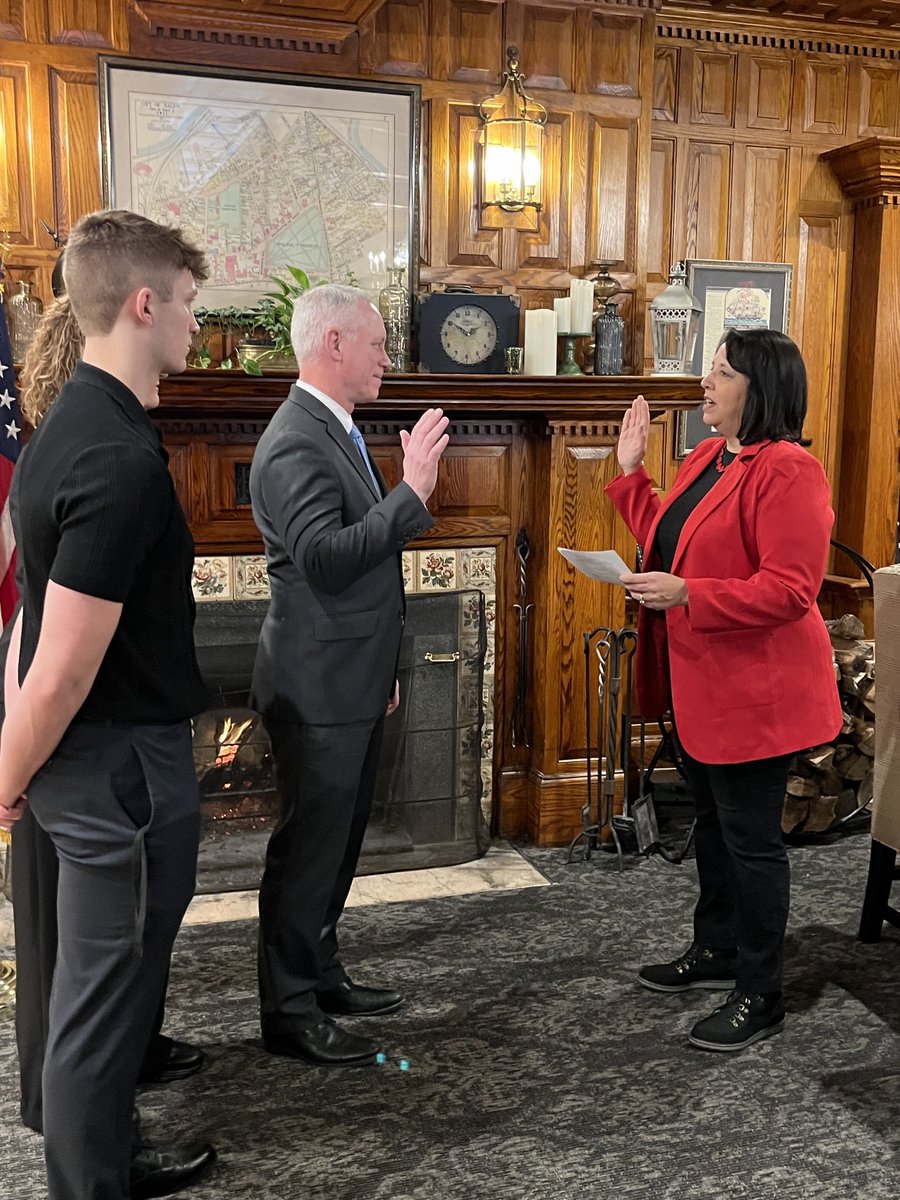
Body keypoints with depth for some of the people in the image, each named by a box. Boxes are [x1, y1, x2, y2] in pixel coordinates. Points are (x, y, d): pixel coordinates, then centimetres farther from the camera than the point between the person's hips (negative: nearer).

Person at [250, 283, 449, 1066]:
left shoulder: (338, 431, 13)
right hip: (318, 690, -10)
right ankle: (289, 1013, 15)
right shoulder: (296, 442, -19)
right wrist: (412, 493, -30)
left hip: (353, 684, 10)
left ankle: (321, 975, 34)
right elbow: (322, 560, -30)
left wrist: (383, 672, 23)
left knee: (337, 843, 19)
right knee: (308, 849, 1)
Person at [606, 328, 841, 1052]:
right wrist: (632, 472, 13)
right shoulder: (707, 458, 11)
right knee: (712, 822, 21)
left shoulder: (788, 471, -19)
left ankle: (760, 998, 18)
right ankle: (716, 951, 39)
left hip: (755, 688, -10)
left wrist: (686, 595, -29)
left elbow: (790, 589, -24)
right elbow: (666, 540, 18)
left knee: (751, 837, 2)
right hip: (700, 681, 10)